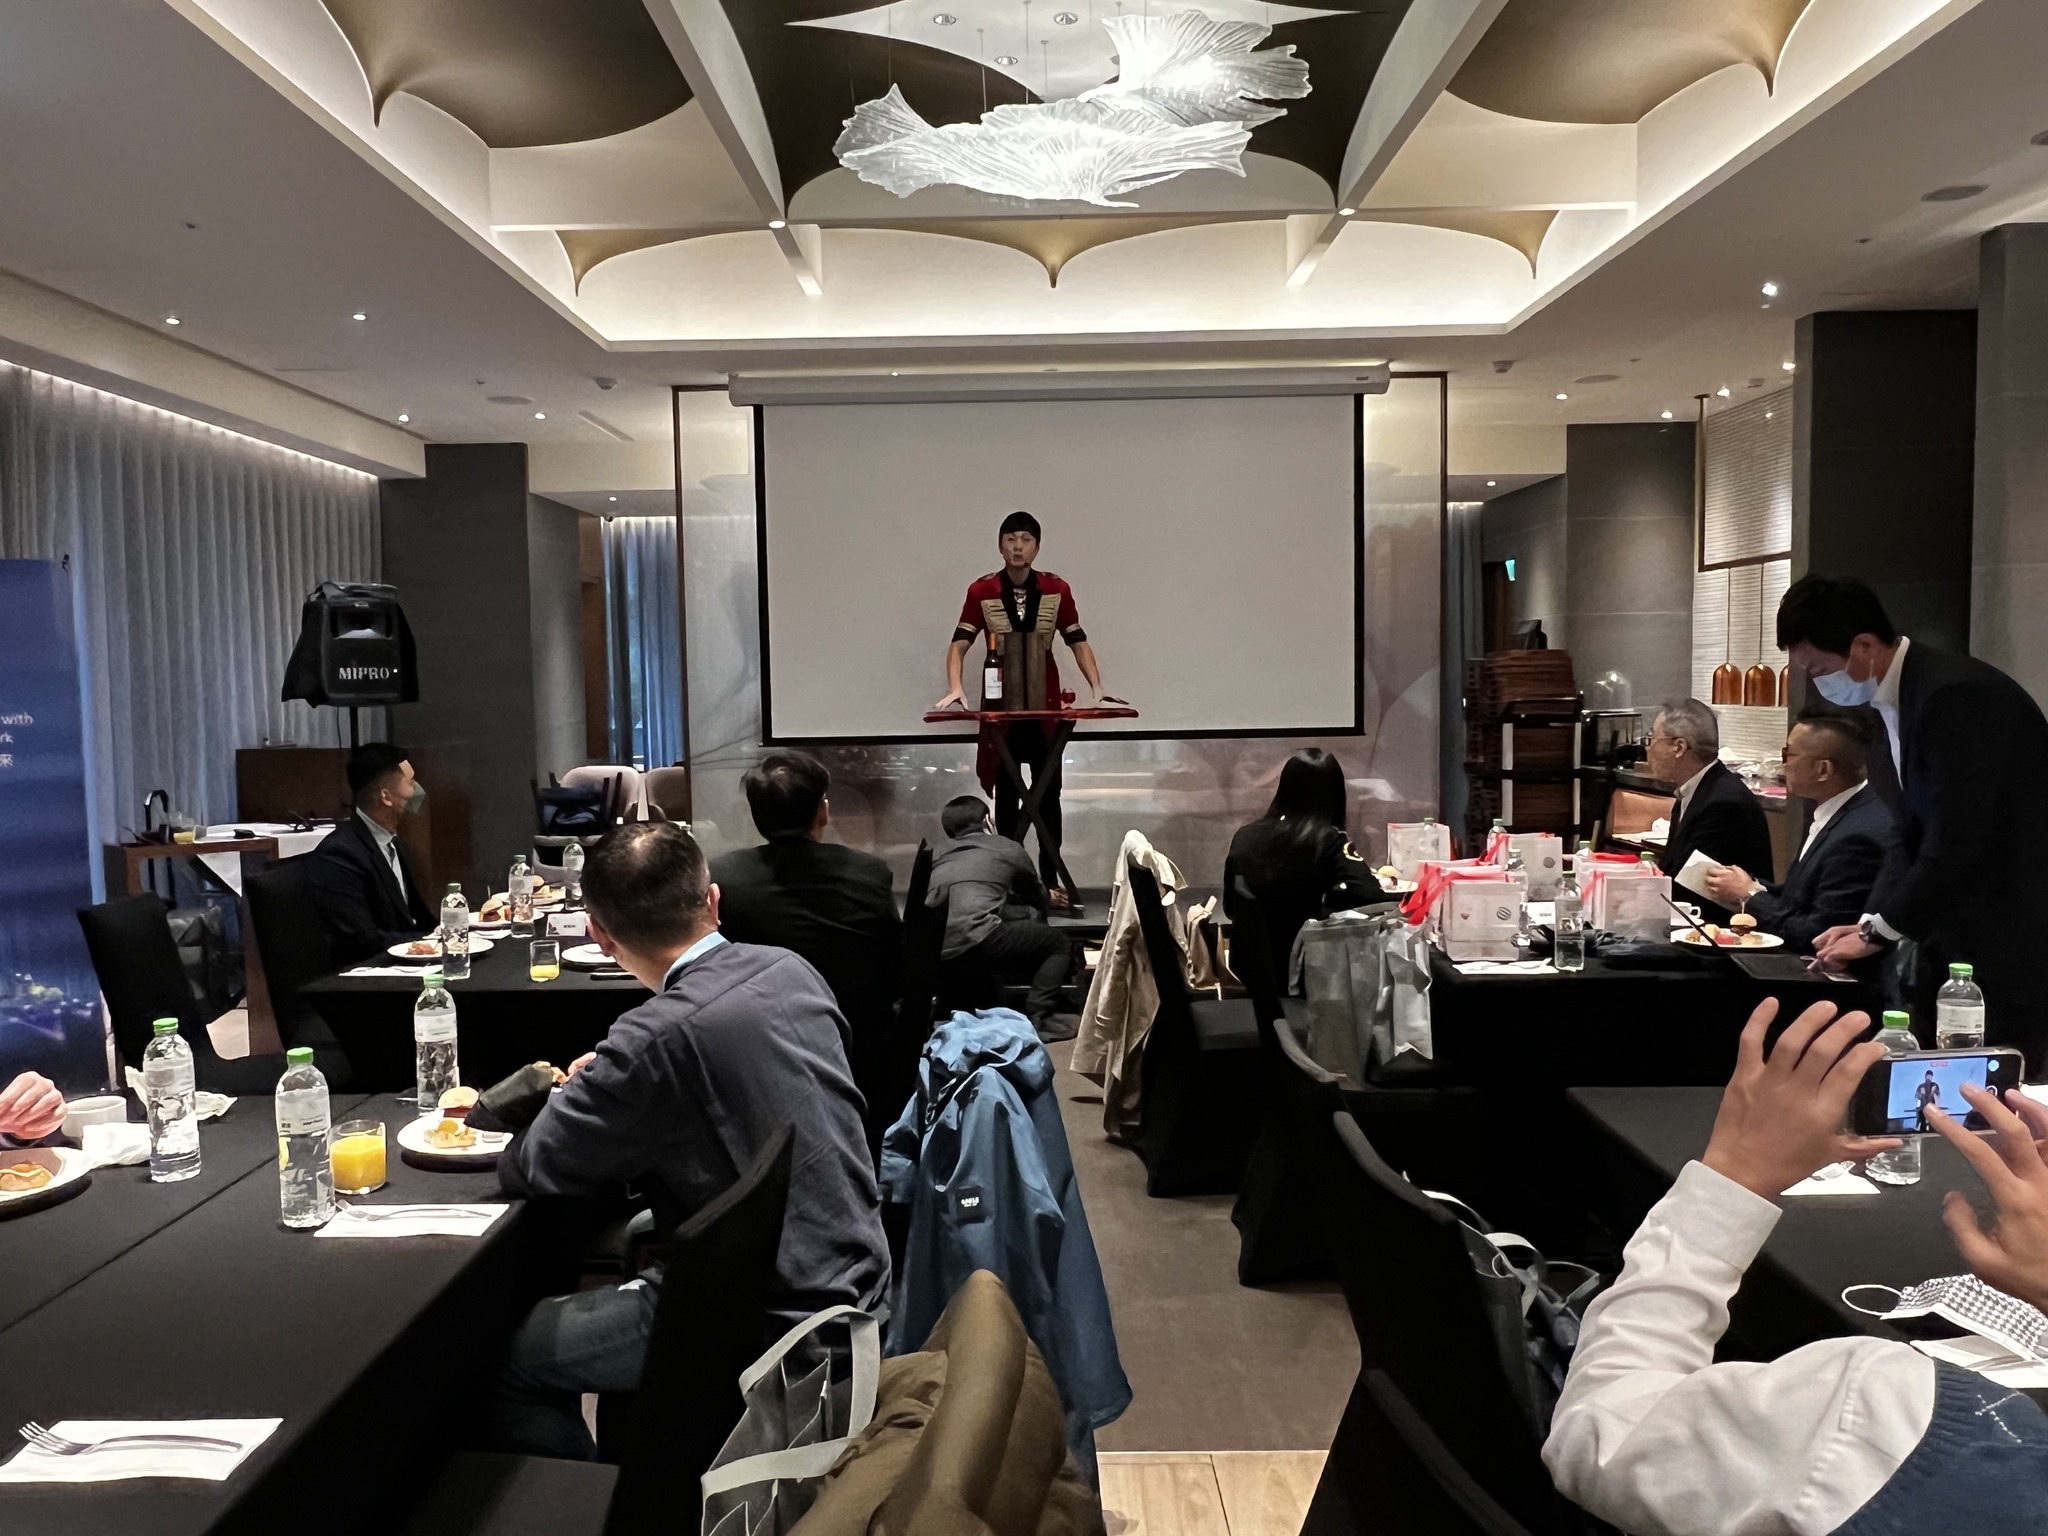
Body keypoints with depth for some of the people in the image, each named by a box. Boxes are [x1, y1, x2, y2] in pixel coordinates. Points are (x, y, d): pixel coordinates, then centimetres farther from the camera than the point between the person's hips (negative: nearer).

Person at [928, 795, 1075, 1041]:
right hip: (976, 942, -5)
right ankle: (1037, 1019, -1)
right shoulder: (1007, 849, 22)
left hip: (935, 954, 5)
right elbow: (1037, 898, 38)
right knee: (1059, 944, 15)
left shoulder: (937, 853, 31)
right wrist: (1040, 914, 60)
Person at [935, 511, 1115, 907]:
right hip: (1001, 703, -1)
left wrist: (1097, 687, -9)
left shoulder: (1056, 589, 1)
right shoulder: (981, 590, -2)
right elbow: (959, 643, -5)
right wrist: (955, 687, -21)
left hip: (1046, 704, 1)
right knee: (1006, 793, 8)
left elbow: (1078, 642, 4)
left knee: (1048, 793, 5)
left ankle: (1051, 881, 12)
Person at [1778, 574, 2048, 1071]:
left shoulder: (1956, 695, -21)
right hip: (1953, 933, 8)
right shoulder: (1890, 703, 7)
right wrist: (1870, 921, 1)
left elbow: (1959, 843, -23)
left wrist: (1878, 932, -14)